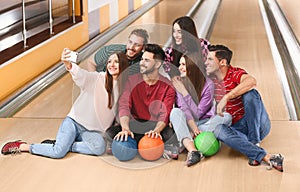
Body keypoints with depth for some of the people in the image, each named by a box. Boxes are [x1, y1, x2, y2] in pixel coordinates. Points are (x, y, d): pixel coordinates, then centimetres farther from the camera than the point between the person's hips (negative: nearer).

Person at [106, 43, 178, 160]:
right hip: (135, 125, 2)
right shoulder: (132, 80, 3)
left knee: (173, 135, -34)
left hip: (156, 126, -2)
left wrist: (156, 131, -33)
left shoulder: (167, 87, -2)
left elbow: (165, 115, -11)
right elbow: (124, 106, -9)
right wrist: (125, 128, -29)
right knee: (110, 133, -25)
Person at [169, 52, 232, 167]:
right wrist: (193, 127, -32)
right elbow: (184, 109, -16)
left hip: (205, 124, 0)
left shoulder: (208, 84, -10)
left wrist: (184, 92, -22)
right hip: (187, 125, 1)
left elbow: (197, 114, -15)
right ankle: (192, 150, -53)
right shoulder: (178, 83, -4)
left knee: (226, 117, -28)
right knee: (176, 112, -29)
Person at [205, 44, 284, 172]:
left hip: (257, 124, -5)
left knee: (250, 94, -30)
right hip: (238, 128, 5)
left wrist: (226, 98, -39)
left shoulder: (235, 74, -12)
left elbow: (251, 81, -37)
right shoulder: (211, 80, 7)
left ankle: (254, 143, -26)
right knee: (218, 130, -29)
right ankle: (265, 157, -41)